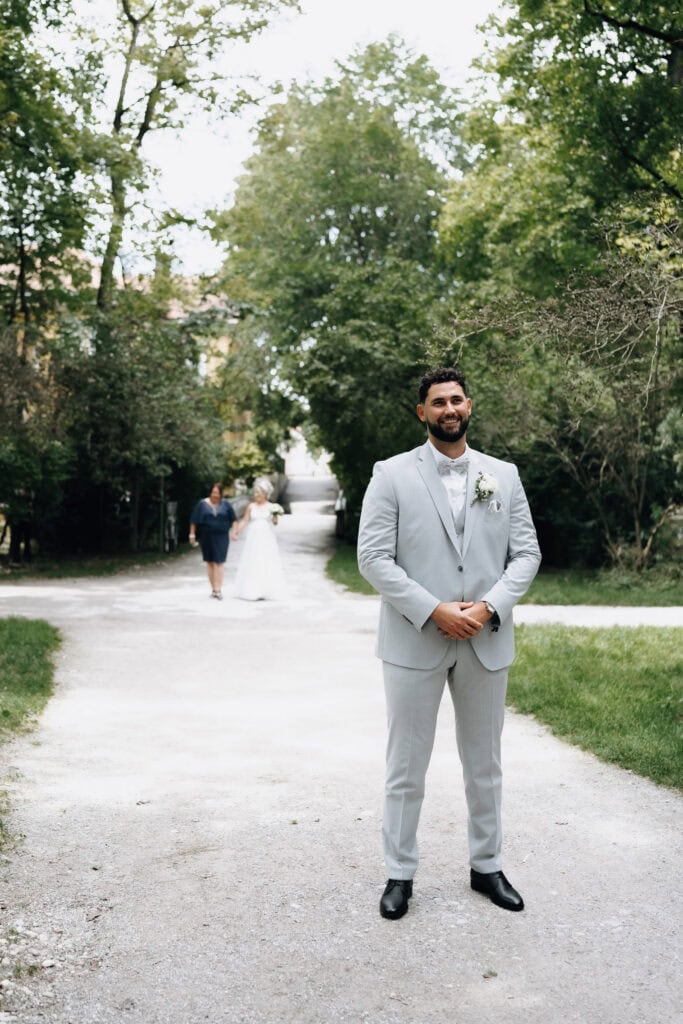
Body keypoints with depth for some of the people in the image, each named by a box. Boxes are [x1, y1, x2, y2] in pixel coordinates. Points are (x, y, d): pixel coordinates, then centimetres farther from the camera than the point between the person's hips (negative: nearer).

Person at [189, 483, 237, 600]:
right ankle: (214, 588, 15)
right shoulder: (202, 504, -1)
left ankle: (218, 589, -12)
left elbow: (233, 519, 6)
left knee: (219, 562, -9)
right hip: (206, 537, 1)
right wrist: (192, 535, 0)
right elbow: (194, 521, 1)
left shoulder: (225, 504, 2)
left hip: (221, 536, -1)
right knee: (210, 562, 7)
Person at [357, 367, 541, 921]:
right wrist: (434, 612, -17)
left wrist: (488, 607, -13)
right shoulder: (393, 474, -2)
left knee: (485, 765, 15)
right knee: (406, 767, 7)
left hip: (487, 642, 3)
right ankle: (400, 874, 21)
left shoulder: (504, 476, 7)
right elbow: (374, 556, -9)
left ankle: (487, 866, 31)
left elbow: (527, 553, 4)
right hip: (415, 641, -3)